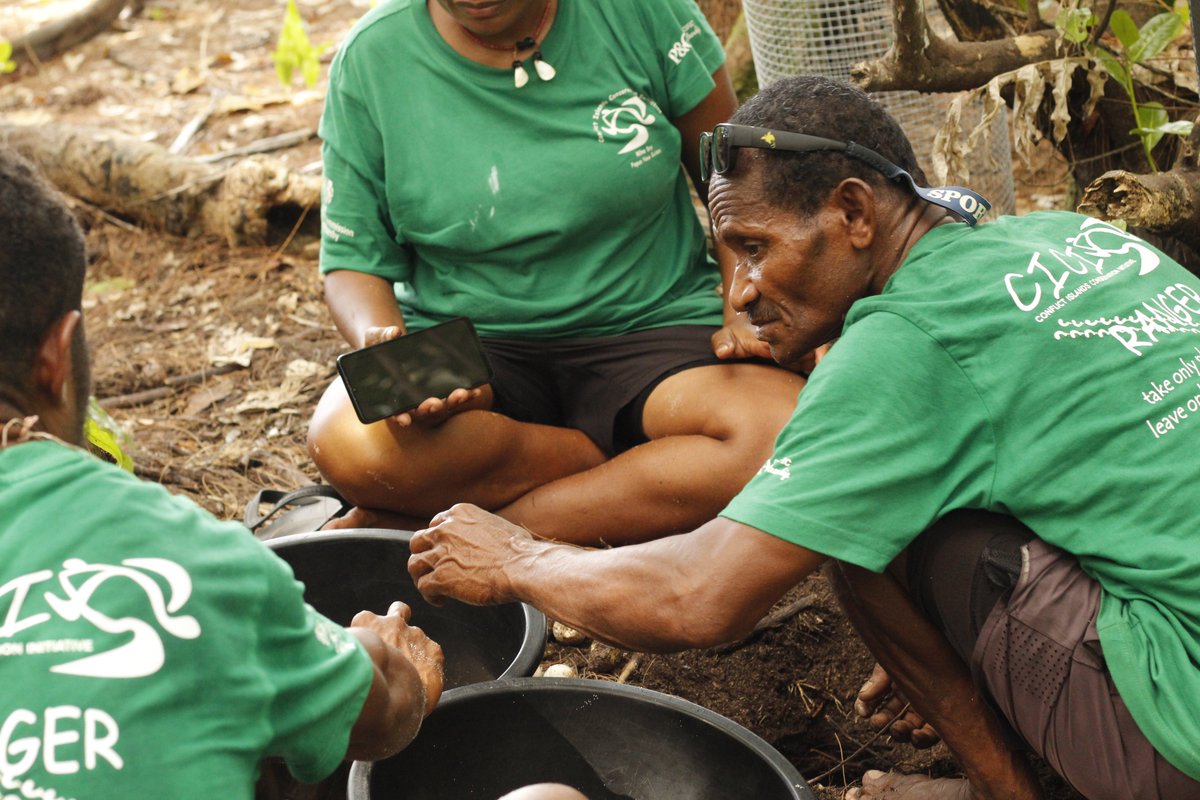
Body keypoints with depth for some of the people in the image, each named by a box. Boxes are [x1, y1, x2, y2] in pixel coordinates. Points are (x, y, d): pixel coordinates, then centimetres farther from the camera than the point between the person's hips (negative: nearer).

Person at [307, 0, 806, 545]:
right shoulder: (370, 59, -4)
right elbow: (354, 260, 0)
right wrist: (380, 341, -21)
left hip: (651, 321, 0)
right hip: (468, 345, 0)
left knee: (787, 432, -31)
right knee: (349, 442, -33)